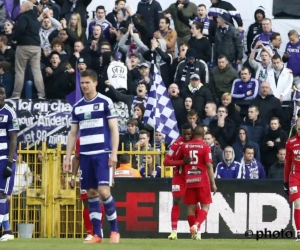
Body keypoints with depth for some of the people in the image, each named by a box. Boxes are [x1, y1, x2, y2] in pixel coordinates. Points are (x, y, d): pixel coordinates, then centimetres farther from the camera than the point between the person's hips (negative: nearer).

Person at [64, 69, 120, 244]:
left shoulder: (106, 102, -2)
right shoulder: (77, 107, 13)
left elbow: (114, 129, -4)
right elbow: (73, 133, 17)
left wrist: (114, 154, -12)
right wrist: (68, 157, 11)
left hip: (102, 153, -5)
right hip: (85, 155, 5)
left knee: (103, 191, -13)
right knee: (91, 193, 4)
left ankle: (115, 230, -1)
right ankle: (97, 234, 7)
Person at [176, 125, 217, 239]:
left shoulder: (184, 146, 4)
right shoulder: (205, 147, -6)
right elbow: (209, 166, -10)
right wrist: (213, 183, -7)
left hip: (189, 181, 3)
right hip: (202, 181, -3)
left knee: (191, 207, 8)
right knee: (205, 206, 2)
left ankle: (194, 233, 8)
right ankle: (196, 225, -21)